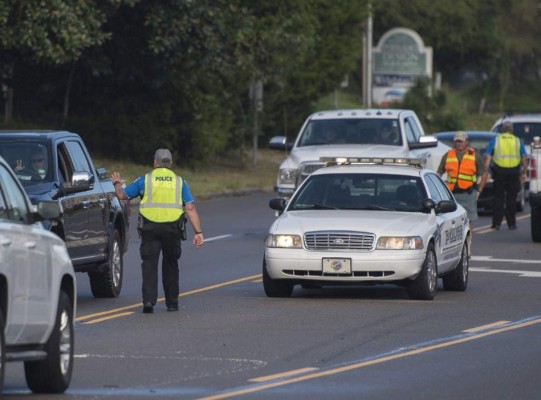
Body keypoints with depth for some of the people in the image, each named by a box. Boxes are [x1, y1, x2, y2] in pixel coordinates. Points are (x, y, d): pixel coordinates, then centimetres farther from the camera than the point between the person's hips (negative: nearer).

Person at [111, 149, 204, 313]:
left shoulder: (145, 180, 6)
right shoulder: (180, 182, 10)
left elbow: (122, 195, 12)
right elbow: (190, 208, 2)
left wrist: (117, 184, 34)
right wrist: (198, 232, 0)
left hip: (150, 228, -2)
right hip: (172, 229, 2)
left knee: (149, 263, -3)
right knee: (170, 264, 17)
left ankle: (149, 301, -20)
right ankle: (172, 303, 21)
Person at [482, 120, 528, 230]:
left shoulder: (495, 140, 5)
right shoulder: (518, 141, 8)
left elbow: (488, 157, -2)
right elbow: (524, 158, 5)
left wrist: (486, 171, -3)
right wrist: (524, 172, 9)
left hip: (499, 171, -1)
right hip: (514, 171, 1)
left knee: (498, 197, 4)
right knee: (511, 198, 8)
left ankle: (496, 223, -2)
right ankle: (511, 223, 10)